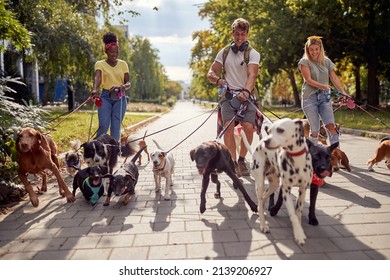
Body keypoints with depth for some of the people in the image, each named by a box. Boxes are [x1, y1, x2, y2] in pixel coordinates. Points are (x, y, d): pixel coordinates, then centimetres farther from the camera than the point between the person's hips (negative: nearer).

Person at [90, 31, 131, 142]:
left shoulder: (123, 64, 9)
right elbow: (97, 78, -16)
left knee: (116, 127, -1)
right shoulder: (100, 64, 3)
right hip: (105, 97, -2)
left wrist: (123, 86, -23)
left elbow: (128, 82, 1)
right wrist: (95, 90, -37)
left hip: (120, 98, 2)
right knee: (103, 126, -11)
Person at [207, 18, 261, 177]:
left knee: (248, 127, -19)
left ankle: (242, 160, 4)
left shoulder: (253, 53, 2)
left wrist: (246, 91, -35)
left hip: (246, 96, -1)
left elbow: (252, 75, -15)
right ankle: (233, 161, -2)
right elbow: (211, 73, 9)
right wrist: (218, 80, -15)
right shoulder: (224, 52, 12)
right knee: (228, 128, -19)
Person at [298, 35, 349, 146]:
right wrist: (323, 86, -23)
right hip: (310, 98, -3)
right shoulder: (304, 62, 0)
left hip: (324, 97, 3)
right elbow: (308, 80, -10)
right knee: (315, 129, -3)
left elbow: (334, 78, 10)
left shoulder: (327, 61, 12)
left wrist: (343, 92, -2)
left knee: (331, 125, -10)